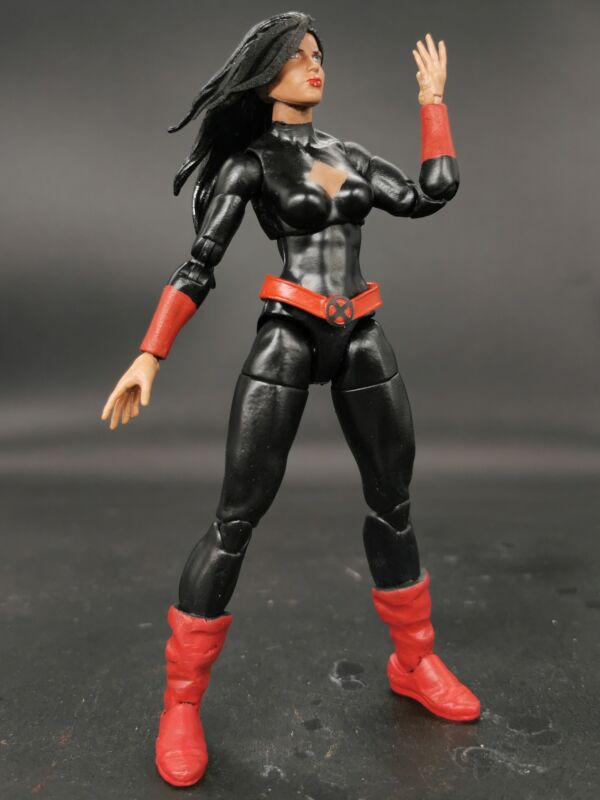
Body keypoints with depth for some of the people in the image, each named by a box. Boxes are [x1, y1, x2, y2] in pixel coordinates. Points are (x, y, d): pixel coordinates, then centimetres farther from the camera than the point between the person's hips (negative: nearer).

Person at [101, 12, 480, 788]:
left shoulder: (347, 154, 18)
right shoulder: (248, 162, 4)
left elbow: (431, 193, 13)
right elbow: (198, 266, -3)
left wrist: (432, 101, 20)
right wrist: (148, 356, -13)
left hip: (361, 342, 6)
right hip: (286, 339, -5)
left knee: (393, 504, 10)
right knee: (237, 518, -8)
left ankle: (414, 662, 31)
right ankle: (181, 702, 9)